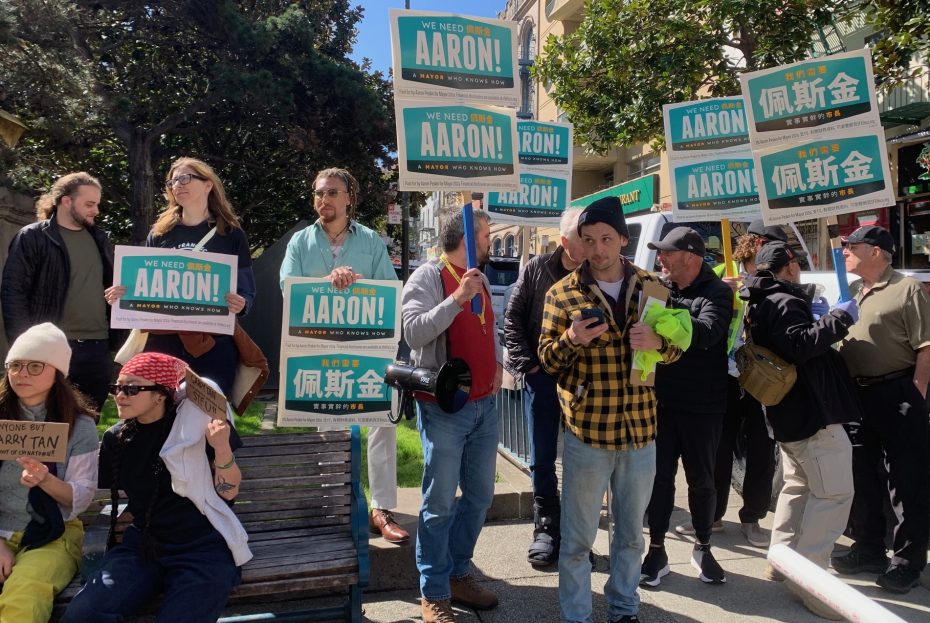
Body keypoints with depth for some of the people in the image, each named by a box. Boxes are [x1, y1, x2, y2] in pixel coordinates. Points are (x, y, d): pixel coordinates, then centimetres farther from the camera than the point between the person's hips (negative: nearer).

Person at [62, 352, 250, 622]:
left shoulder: (199, 422, -9)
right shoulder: (116, 438, 6)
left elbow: (229, 492, -6)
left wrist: (222, 448, -24)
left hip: (202, 547, -4)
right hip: (143, 545, 5)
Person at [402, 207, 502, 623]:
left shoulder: (480, 279, 14)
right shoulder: (428, 276, -10)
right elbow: (414, 333, -23)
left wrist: (497, 363, 10)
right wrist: (458, 298, -27)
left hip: (484, 405, 8)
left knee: (480, 496, 15)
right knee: (440, 503, 0)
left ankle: (458, 575, 30)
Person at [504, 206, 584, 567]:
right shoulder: (538, 269, -3)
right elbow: (512, 318, 2)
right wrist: (526, 363, -5)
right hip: (542, 375, 0)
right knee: (542, 458, 8)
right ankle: (546, 528, 24)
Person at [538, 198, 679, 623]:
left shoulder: (651, 287, 4)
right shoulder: (562, 293, -5)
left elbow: (676, 346, 9)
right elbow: (546, 359, -3)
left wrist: (658, 342, -15)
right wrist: (571, 340, -24)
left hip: (640, 429, 3)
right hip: (586, 432, -3)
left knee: (631, 532, 19)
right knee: (578, 538, 8)